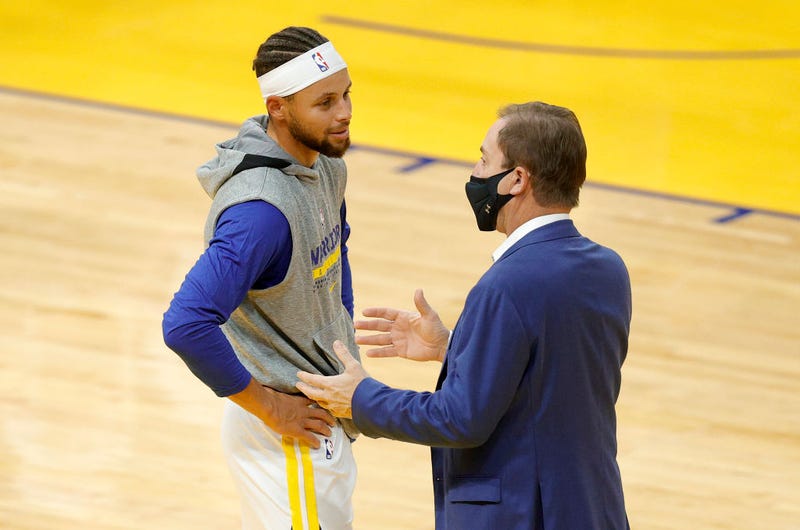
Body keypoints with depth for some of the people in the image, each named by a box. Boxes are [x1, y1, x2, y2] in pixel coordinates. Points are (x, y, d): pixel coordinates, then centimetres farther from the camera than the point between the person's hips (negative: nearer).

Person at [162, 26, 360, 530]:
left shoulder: (326, 164, 2)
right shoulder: (261, 209, -27)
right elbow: (186, 324, -34)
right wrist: (267, 405, -22)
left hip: (326, 417, 9)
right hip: (286, 430, -9)